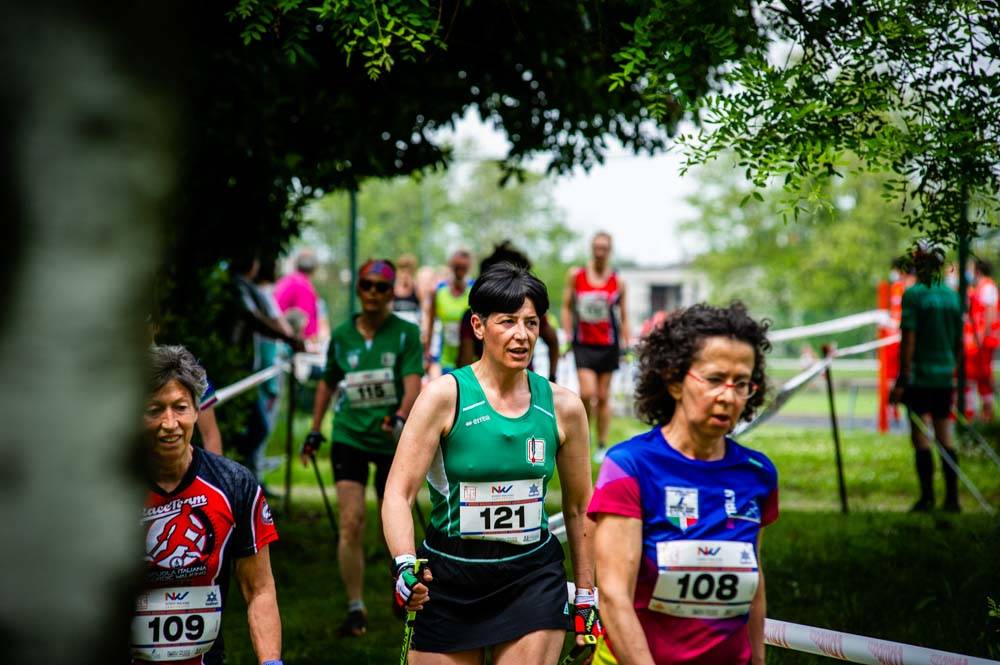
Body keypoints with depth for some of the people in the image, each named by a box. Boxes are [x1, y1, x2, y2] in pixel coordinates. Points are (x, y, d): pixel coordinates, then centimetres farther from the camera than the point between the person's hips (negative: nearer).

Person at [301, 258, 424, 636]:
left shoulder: (406, 333, -5)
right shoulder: (341, 336, 3)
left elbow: (413, 384, -16)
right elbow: (328, 383, 17)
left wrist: (399, 417, -34)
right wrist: (314, 431, 17)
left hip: (392, 441, -1)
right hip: (349, 438, 1)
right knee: (351, 523, -11)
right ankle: (356, 609, -6)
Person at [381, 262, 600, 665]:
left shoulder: (563, 407, 0)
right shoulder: (445, 395, -8)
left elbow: (578, 510, 10)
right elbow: (398, 492, -12)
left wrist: (587, 598, 12)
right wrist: (405, 565, -28)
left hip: (533, 580, 2)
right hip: (450, 579, -1)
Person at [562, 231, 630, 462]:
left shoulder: (618, 282, 3)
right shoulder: (575, 275, 2)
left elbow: (623, 316, 9)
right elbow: (566, 307, 8)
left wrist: (626, 343, 4)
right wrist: (568, 335, -1)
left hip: (608, 345, 1)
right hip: (583, 345, -1)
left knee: (603, 397, 5)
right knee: (587, 393, -14)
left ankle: (602, 446, 14)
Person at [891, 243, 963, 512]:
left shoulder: (913, 294, -10)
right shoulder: (952, 295, 8)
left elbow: (908, 339, -14)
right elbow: (958, 341, 13)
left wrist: (902, 379, -13)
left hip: (920, 376, -5)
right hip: (945, 375, 6)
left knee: (920, 437, -2)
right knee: (945, 437, 9)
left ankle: (927, 497, -4)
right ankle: (952, 497, 10)